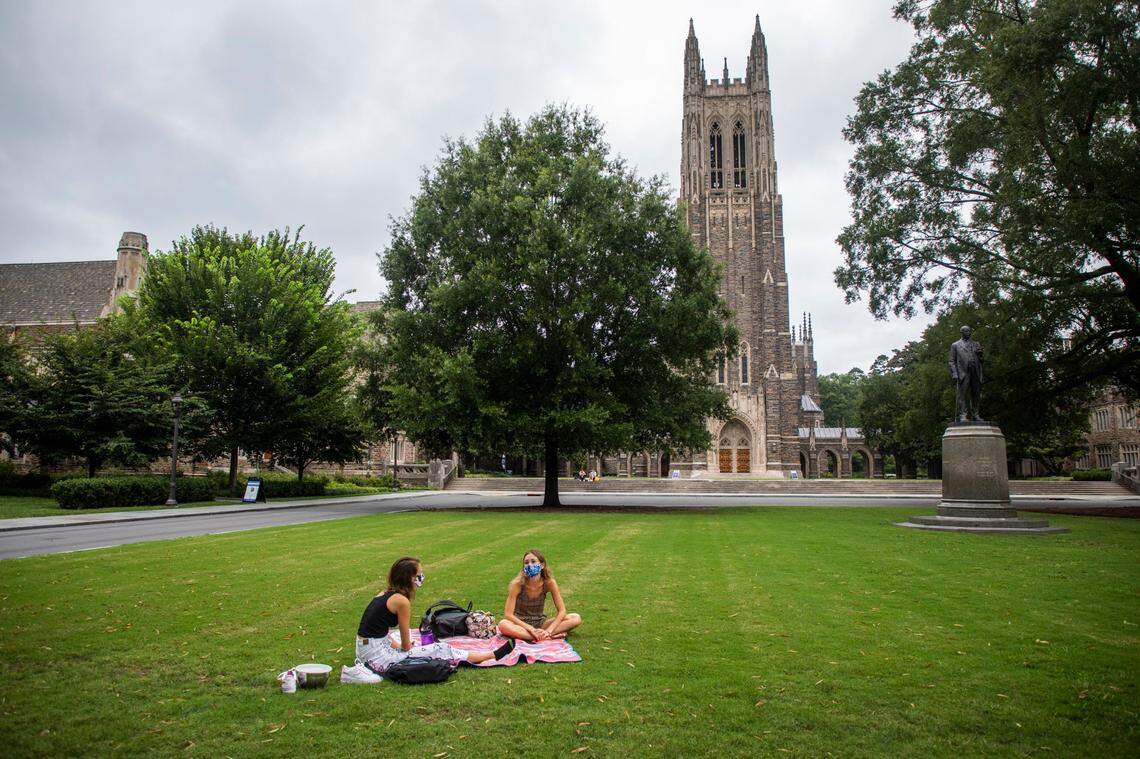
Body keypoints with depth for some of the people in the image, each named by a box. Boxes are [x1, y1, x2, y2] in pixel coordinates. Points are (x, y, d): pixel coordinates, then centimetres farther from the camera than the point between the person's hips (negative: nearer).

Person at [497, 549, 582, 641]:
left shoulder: (549, 582, -16)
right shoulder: (517, 584, -20)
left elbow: (562, 611, -13)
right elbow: (508, 615, -22)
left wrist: (548, 630, -28)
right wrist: (531, 629, -30)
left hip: (540, 623, 2)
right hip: (521, 623, -2)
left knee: (576, 619, -17)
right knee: (503, 625, -38)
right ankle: (549, 637, -31)